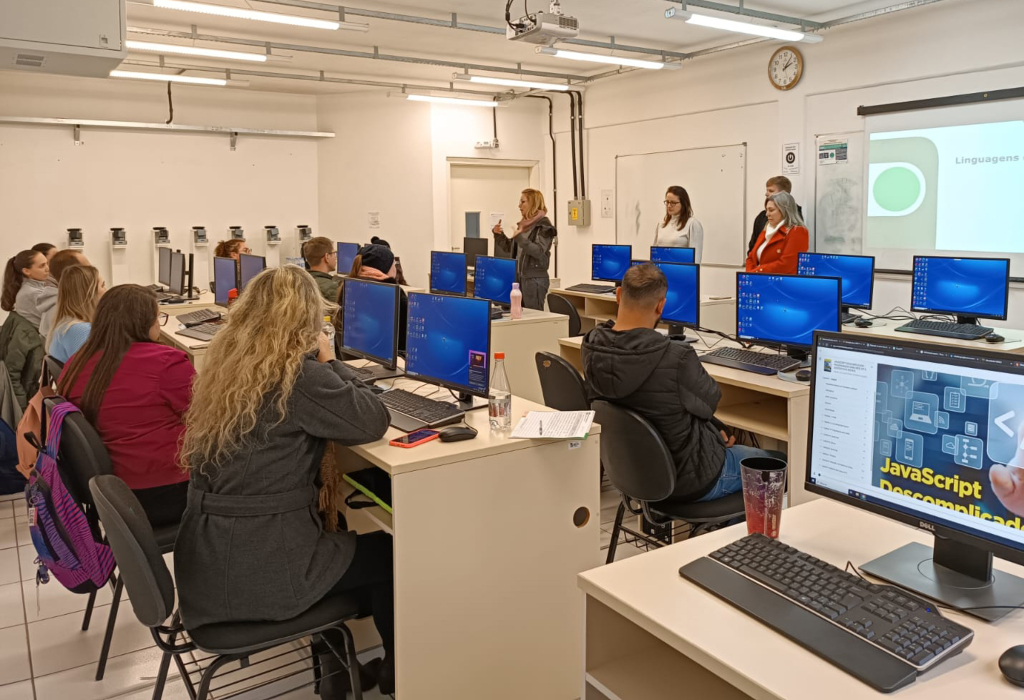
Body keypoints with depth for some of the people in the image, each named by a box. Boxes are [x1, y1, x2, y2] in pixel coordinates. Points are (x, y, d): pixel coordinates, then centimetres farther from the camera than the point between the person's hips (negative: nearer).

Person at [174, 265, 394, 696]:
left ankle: (334, 663, 39)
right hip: (256, 569, -8)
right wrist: (329, 362, -3)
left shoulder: (225, 361, 4)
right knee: (386, 552, 16)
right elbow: (374, 422, -12)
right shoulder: (297, 374, -21)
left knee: (345, 541, 29)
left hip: (207, 560, 8)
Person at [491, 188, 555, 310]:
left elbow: (538, 252, -20)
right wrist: (499, 234, 6)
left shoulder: (544, 225, -10)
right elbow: (511, 248, 20)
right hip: (518, 276, 8)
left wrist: (519, 237, -27)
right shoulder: (523, 224, 13)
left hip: (535, 279, -8)